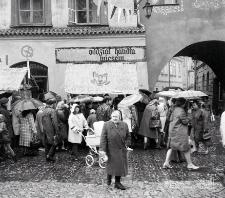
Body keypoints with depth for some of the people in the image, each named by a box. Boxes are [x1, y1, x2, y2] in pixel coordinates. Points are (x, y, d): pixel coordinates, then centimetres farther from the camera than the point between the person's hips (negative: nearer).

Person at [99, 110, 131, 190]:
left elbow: (128, 136, 12)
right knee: (110, 165, 9)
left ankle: (117, 182, 22)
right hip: (111, 150, -3)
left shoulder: (124, 125, 1)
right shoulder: (106, 125, -8)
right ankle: (109, 178, 38)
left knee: (120, 166, 7)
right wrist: (103, 150, -16)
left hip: (121, 151, 3)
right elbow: (103, 138, -11)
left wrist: (125, 144, -2)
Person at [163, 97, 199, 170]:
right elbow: (185, 121, -16)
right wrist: (188, 118, 3)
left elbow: (171, 119, 17)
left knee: (171, 147, 11)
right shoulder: (181, 111, -17)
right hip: (180, 132, -9)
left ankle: (166, 163, 8)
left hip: (172, 131, 9)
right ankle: (190, 164, 7)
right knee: (186, 148, 0)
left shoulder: (174, 110, 11)